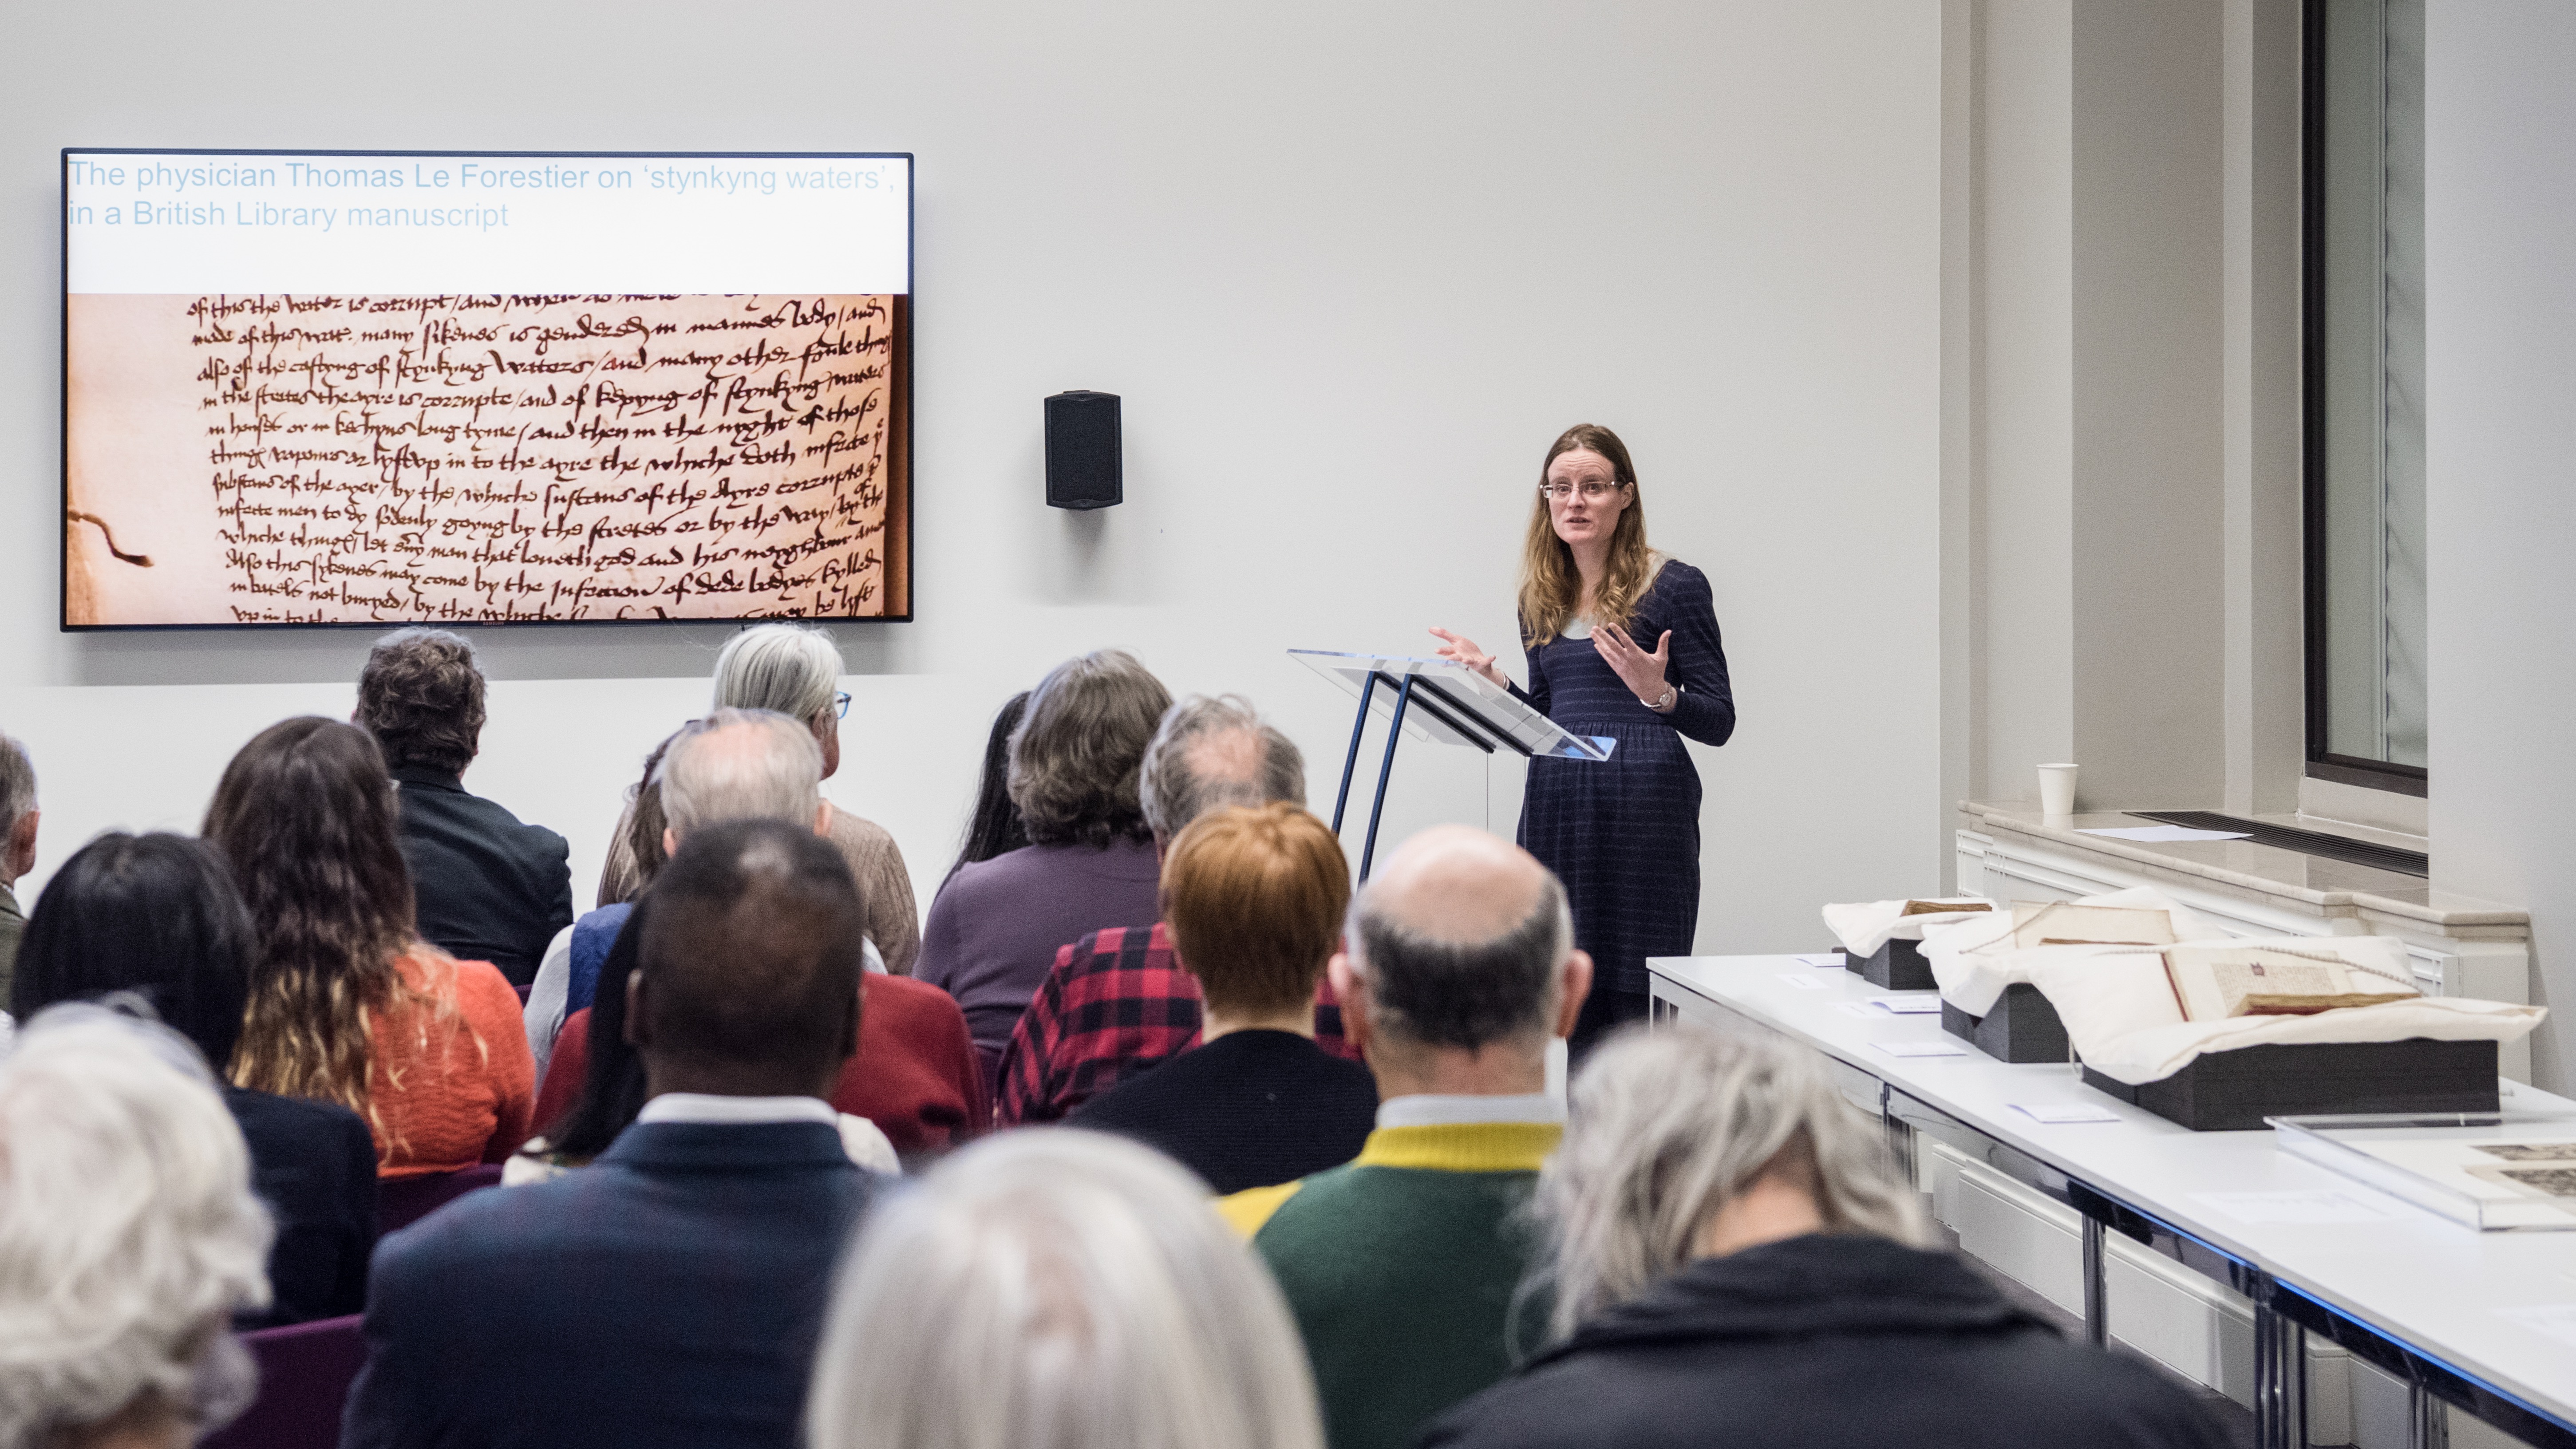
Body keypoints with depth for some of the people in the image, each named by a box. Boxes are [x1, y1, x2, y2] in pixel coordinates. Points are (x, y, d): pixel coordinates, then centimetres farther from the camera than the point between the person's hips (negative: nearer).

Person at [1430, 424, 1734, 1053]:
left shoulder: (1673, 587, -2)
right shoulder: (1543, 599, 14)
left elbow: (1718, 722, -4)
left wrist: (1656, 694, -21)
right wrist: (1491, 677, 6)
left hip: (1644, 810, -6)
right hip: (1557, 807, 6)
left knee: (1641, 1002, -6)